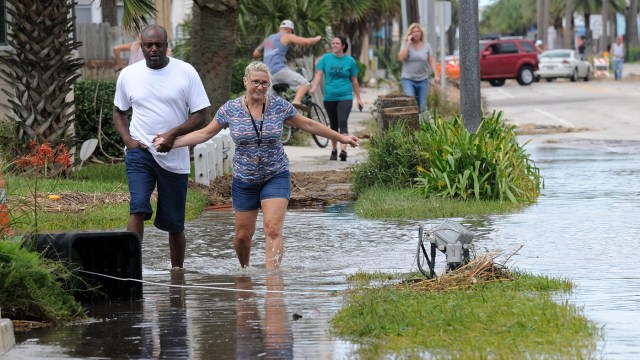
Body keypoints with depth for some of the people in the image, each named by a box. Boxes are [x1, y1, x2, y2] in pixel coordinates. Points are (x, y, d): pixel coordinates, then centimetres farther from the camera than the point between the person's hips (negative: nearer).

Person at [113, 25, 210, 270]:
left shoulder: (185, 73, -2)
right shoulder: (128, 75, 4)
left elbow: (200, 114, -2)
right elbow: (118, 111, 18)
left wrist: (173, 133, -18)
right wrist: (128, 140, -1)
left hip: (174, 157, 0)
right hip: (140, 151, 0)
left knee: (174, 223, 7)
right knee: (138, 208, -21)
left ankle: (177, 270, 23)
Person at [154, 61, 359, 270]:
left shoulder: (280, 106, -6)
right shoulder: (230, 109, -5)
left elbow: (308, 125, 6)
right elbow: (205, 133, 2)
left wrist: (341, 137, 10)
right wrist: (171, 142, -6)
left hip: (276, 177, -1)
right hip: (244, 180, 1)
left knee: (273, 230, -17)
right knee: (243, 235, 9)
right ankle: (244, 271, 37)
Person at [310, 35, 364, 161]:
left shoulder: (350, 61, 2)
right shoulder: (326, 59, 4)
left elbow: (354, 80, 9)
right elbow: (319, 74, -3)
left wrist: (359, 98, 13)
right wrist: (314, 87, -22)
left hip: (345, 97, -2)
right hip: (329, 97, 2)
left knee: (343, 122, -18)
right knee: (333, 125, 12)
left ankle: (344, 150, -28)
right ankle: (334, 150, 26)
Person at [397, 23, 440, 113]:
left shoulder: (426, 45, 5)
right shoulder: (406, 45, 0)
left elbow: (432, 61, 4)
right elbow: (401, 57, -15)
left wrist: (436, 75, -6)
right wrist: (408, 43, -15)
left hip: (423, 79, 2)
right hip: (408, 79, -2)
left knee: (422, 106, 1)